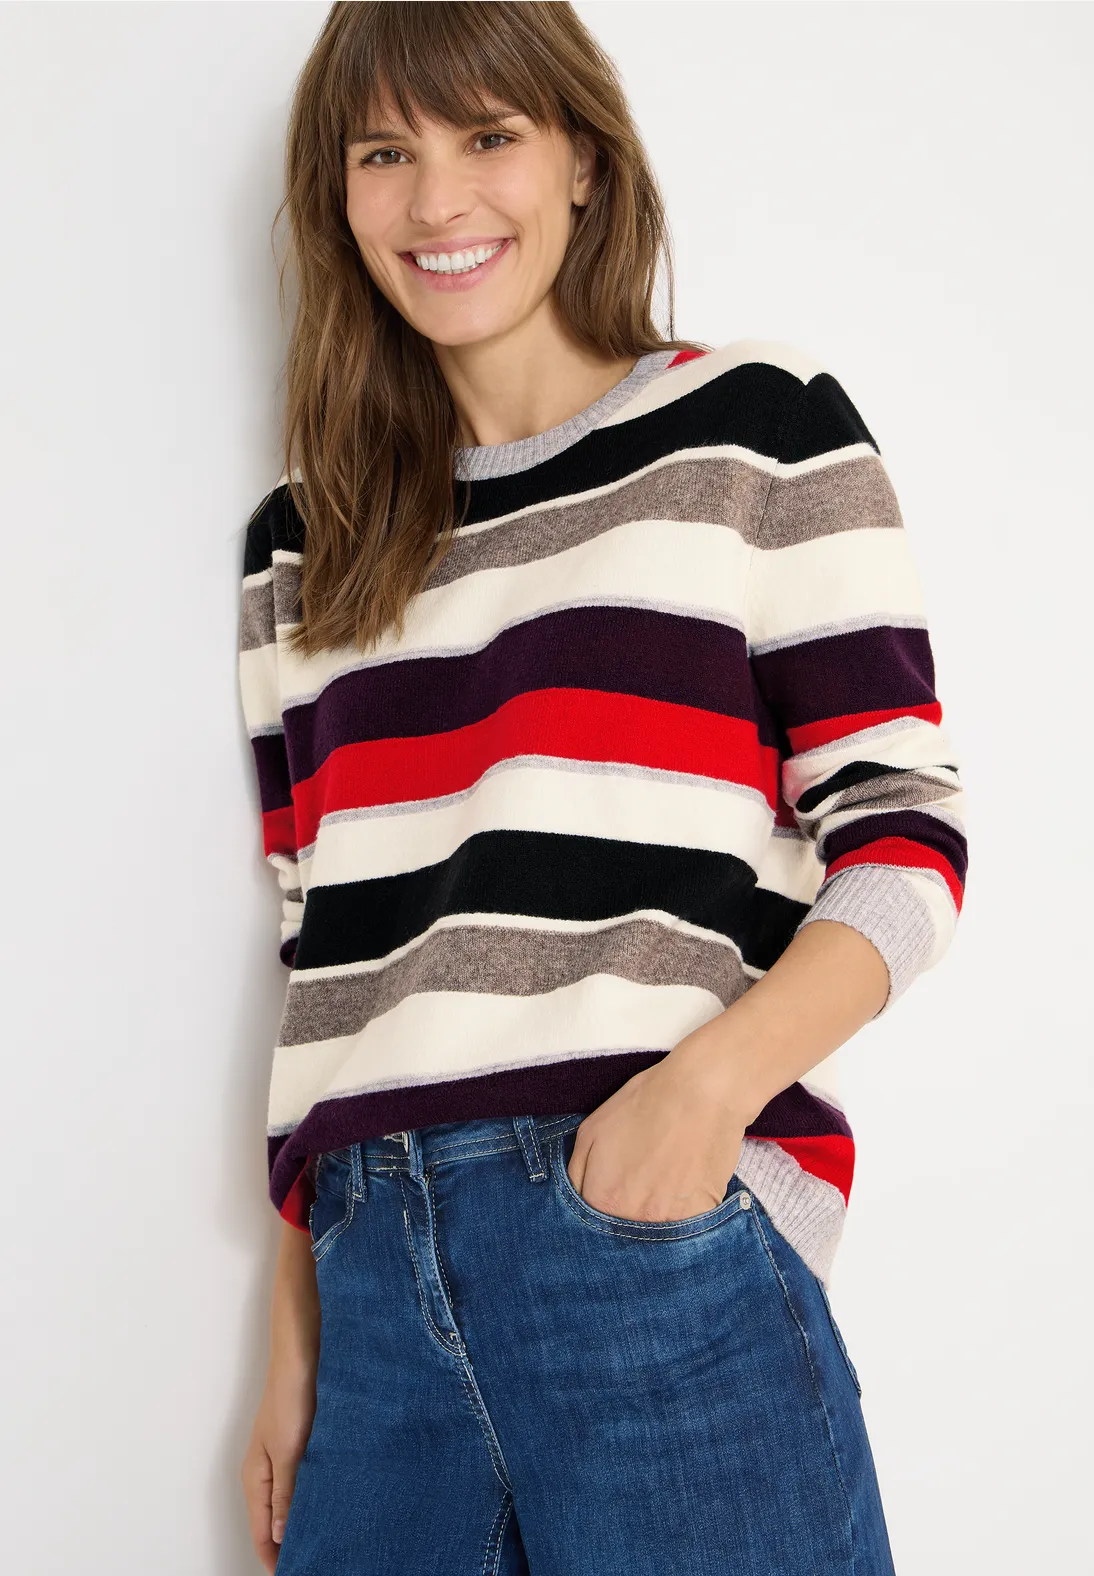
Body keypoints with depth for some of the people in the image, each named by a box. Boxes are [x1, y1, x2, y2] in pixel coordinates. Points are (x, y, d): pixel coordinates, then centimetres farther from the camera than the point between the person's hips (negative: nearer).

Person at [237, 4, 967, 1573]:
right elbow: (319, 957, 14)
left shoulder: (758, 428, 4)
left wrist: (708, 1083, -19)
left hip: (670, 1239, -3)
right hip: (376, 1273, 4)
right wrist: (293, 1340, 10)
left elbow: (903, 833, -2)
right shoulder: (303, 544, 15)